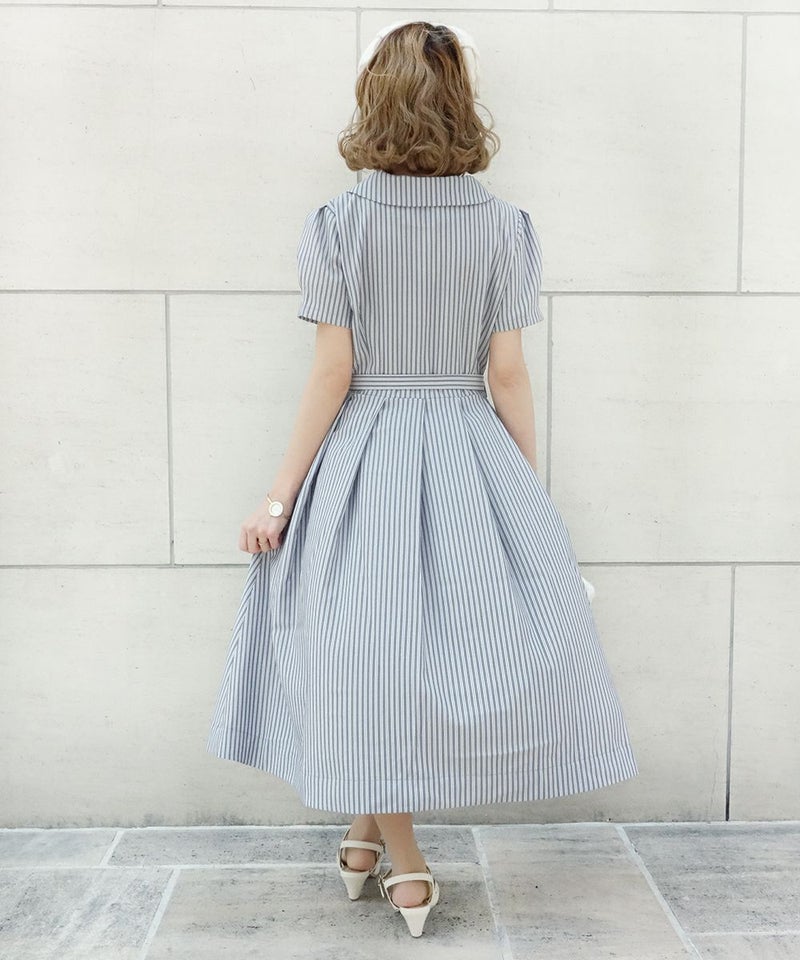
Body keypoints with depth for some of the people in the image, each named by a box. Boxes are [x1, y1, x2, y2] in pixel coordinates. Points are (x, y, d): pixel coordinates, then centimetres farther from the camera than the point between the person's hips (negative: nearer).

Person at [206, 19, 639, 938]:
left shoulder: (335, 223, -7)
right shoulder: (505, 224, -4)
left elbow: (332, 374, -10)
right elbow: (506, 374, -5)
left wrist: (280, 493, -3)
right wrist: (530, 491, 6)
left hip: (361, 452, -1)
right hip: (469, 456, 1)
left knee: (365, 642, 11)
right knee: (454, 634, 14)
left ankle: (385, 846, 22)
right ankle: (385, 840, 26)